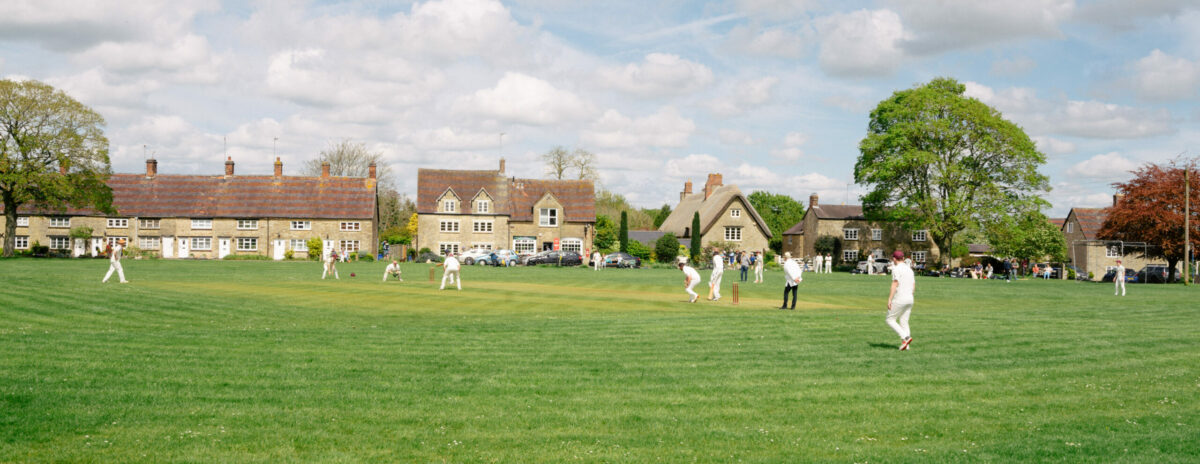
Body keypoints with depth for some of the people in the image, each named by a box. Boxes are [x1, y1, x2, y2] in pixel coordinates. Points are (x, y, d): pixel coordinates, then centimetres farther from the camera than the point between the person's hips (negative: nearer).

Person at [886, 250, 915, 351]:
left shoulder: (896, 269, -10)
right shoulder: (909, 269, 15)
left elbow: (895, 284, -19)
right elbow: (913, 286, 17)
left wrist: (889, 299, -21)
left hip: (899, 299, -8)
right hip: (910, 298, 8)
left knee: (890, 320, 2)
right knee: (904, 321, 11)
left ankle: (905, 337, -14)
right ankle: (905, 345, 4)